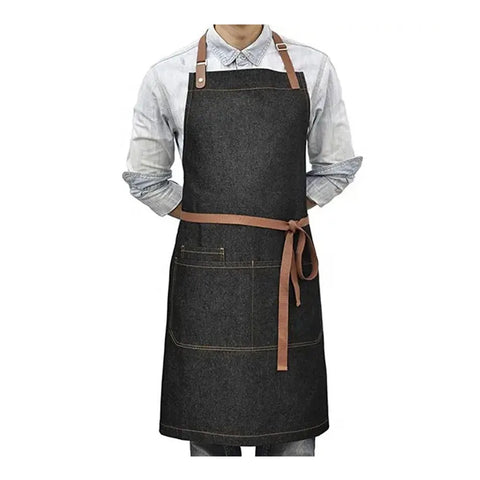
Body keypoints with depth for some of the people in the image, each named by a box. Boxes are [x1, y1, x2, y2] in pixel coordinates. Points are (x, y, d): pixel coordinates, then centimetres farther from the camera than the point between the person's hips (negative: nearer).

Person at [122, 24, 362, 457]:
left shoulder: (313, 68, 4)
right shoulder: (167, 76, 2)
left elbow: (339, 165, 14)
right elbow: (144, 177, 12)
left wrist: (288, 212, 7)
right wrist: (201, 220, 5)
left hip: (287, 274, 1)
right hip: (205, 271, 0)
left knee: (292, 435, 9)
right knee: (208, 433, 9)